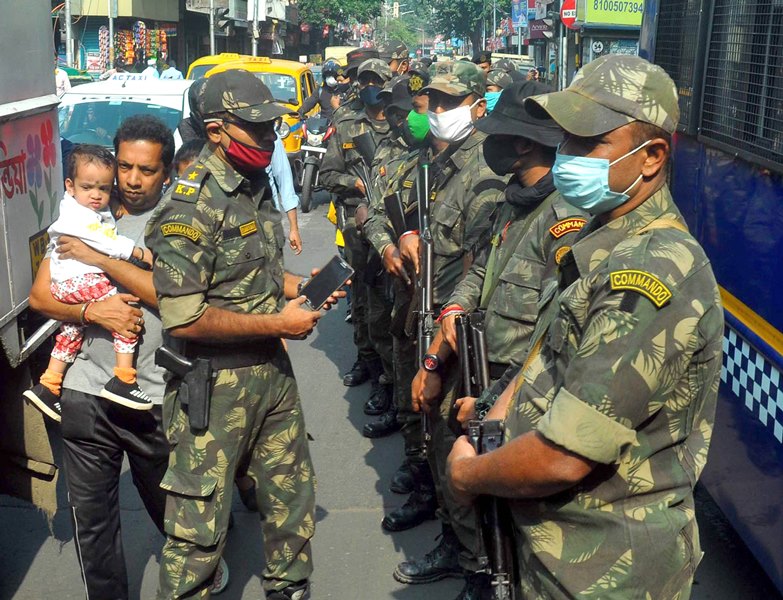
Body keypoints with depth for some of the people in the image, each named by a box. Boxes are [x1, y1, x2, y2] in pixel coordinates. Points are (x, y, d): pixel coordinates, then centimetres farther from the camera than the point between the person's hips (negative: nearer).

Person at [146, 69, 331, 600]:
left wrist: (297, 286, 2)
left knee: (293, 496, 22)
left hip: (273, 370, 9)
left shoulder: (256, 184, 7)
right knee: (201, 523, 4)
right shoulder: (191, 207, -20)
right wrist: (278, 323, -19)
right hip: (215, 385, -8)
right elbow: (183, 319, -25)